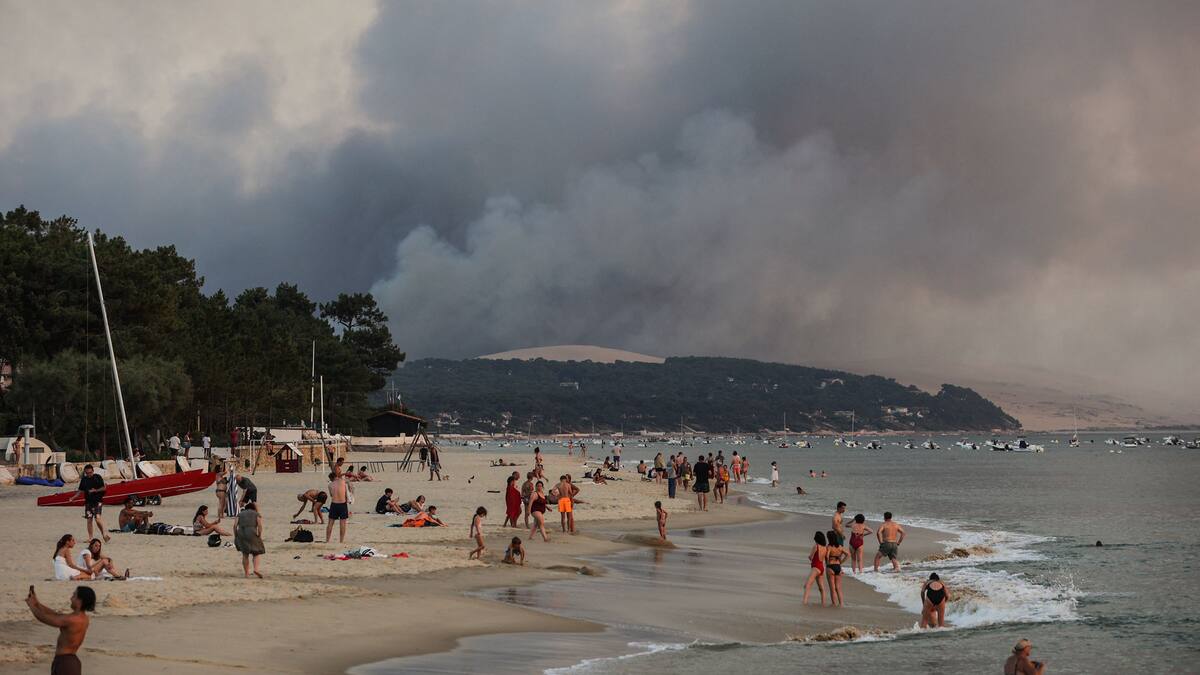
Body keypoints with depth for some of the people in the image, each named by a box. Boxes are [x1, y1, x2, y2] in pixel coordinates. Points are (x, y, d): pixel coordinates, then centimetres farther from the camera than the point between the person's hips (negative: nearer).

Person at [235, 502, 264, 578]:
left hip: (241, 533, 2)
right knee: (256, 553, 9)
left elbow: (235, 526, 9)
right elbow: (260, 526, -1)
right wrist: (259, 536, 3)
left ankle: (246, 573, 13)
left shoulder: (240, 514, 22)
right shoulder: (257, 514, 15)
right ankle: (256, 569, -12)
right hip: (252, 533, -2)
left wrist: (235, 536, 12)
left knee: (245, 554, 15)